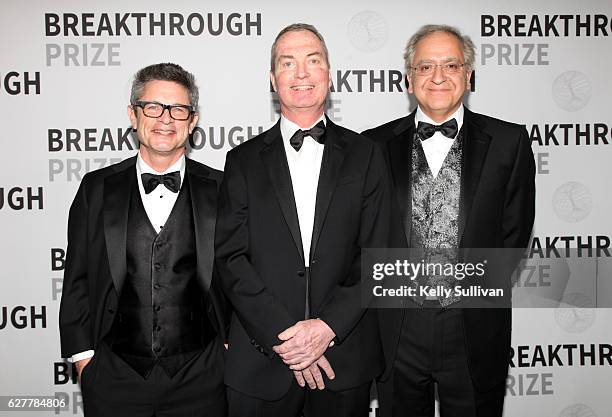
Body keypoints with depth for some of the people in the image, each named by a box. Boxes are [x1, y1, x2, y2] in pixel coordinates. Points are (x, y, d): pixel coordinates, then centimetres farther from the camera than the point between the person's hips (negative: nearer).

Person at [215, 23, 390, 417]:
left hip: (346, 355, 0)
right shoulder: (244, 160, 4)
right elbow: (231, 258, -3)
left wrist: (328, 325, -13)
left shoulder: (365, 155, 4)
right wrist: (281, 335, -12)